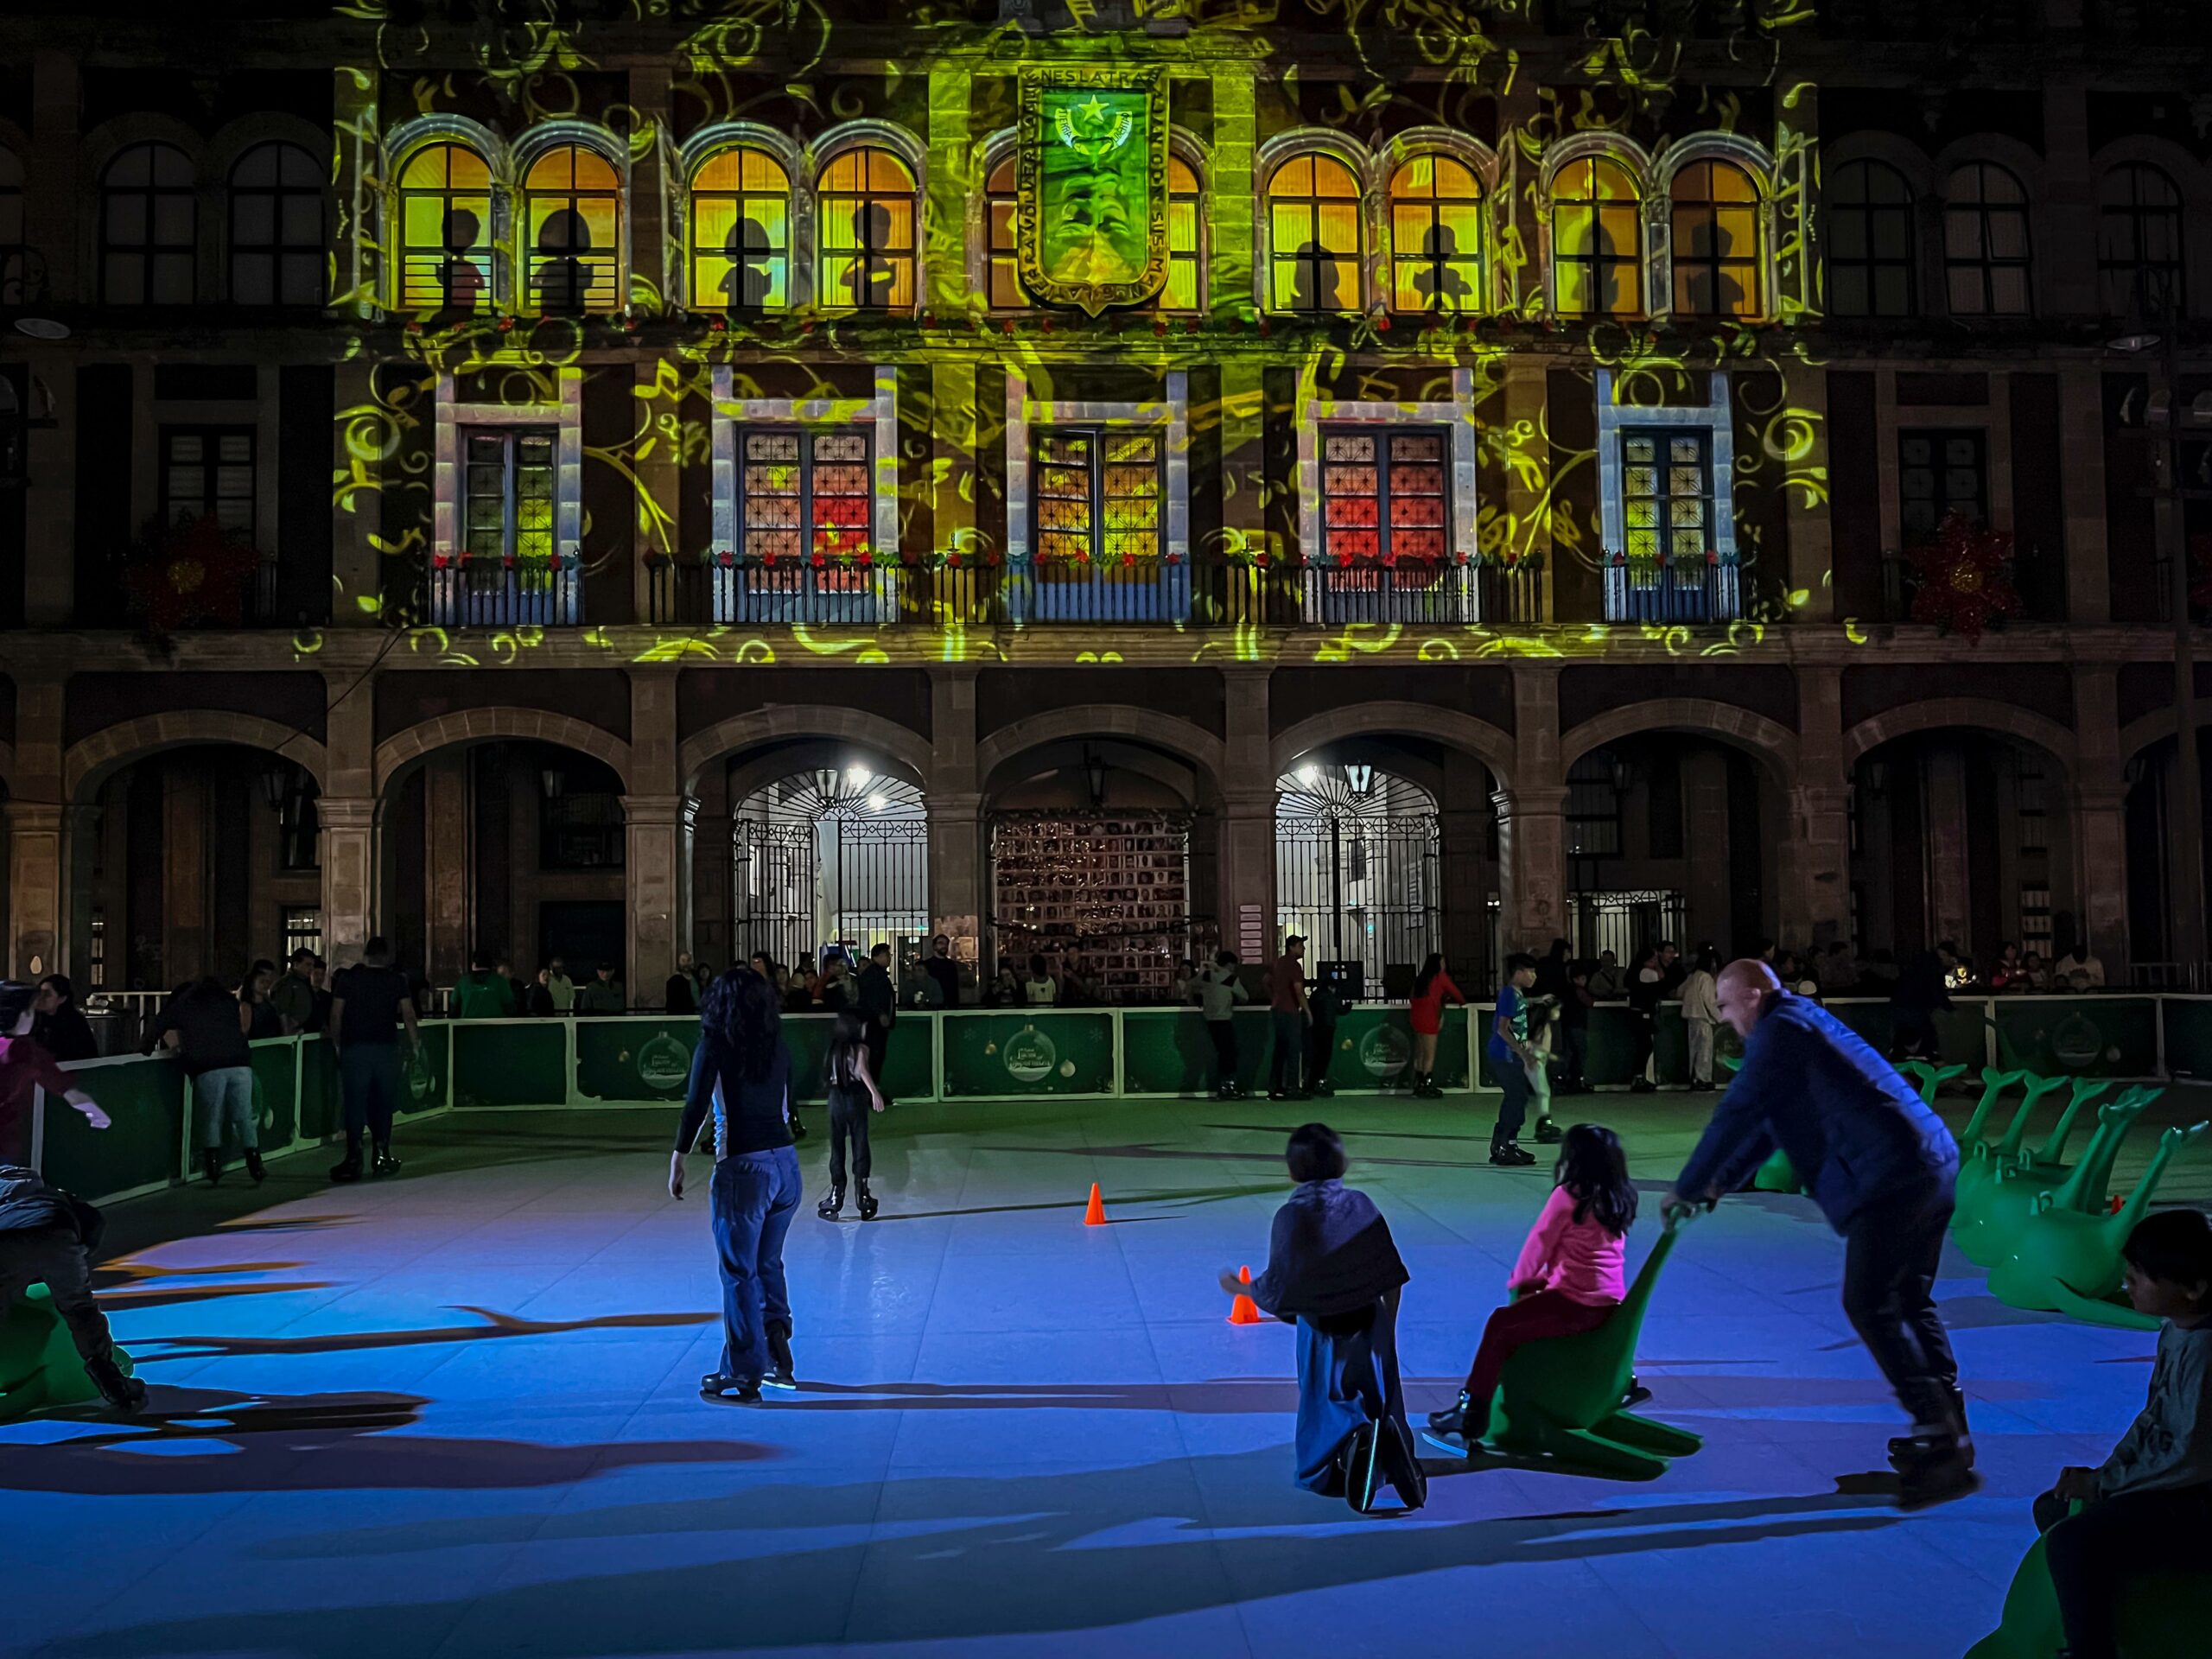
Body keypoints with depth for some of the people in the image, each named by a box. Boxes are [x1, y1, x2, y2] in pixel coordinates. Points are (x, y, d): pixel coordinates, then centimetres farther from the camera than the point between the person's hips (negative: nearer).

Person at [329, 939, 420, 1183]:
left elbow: (336, 1015, 1)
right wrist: (414, 1042, 6)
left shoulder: (347, 978, 4)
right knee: (383, 1104, 9)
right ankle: (381, 1156, 9)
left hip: (354, 1047, 0)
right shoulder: (396, 980, 4)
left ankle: (353, 1158, -5)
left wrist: (337, 1044, 9)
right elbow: (408, 1015, -1)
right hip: (386, 1047, 1)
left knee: (355, 1103, 0)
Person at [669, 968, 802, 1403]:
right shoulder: (778, 1048, 8)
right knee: (768, 1262, 23)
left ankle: (745, 1375, 11)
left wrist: (678, 1160, -8)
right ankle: (777, 1346, 16)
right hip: (786, 1164, 5)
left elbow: (696, 1107, -13)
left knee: (739, 1273, 5)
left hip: (742, 1170, -5)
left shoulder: (714, 1047, -7)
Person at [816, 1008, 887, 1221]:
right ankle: (863, 1196, 5)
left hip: (836, 1098, 4)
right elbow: (863, 1070, -26)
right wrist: (874, 1092, -38)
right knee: (860, 1147, 4)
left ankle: (836, 1195, 10)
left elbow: (830, 1074, 10)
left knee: (837, 1148, 9)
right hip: (856, 1099, -4)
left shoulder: (834, 1047, 7)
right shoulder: (860, 1048, -8)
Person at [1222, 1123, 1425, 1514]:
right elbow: (1391, 1279, 4)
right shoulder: (1361, 1204, 0)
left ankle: (1352, 1444, -28)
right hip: (1371, 1331, 3)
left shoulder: (1292, 1215, -10)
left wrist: (1239, 1288, 9)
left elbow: (1277, 1289, -10)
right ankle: (1390, 1446, -20)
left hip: (1322, 1336, -3)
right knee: (1381, 1415, 15)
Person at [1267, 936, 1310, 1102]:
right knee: (1294, 1050, -4)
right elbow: (1299, 991, -20)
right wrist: (1307, 1011, -13)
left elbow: (1267, 981, 23)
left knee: (1280, 1049, 12)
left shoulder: (1277, 963, 12)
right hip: (1290, 1012, -9)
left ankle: (1274, 1088, 14)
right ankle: (1292, 1089, -4)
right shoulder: (1294, 965, -14)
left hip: (1277, 1009, 9)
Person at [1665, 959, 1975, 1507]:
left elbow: (1736, 1115, -9)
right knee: (1909, 1302, 16)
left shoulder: (1780, 1031, -6)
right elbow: (1770, 1120, 30)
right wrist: (1724, 1183, 29)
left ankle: (1940, 1436, -6)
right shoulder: (1806, 1023, 24)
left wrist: (1687, 1189, 0)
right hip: (1933, 1163, 10)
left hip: (1890, 1177, -10)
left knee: (1870, 1306, -6)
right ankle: (1948, 1431, 21)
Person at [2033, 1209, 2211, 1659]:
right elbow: (2152, 1418, 13)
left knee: (2073, 1542, -27)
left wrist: (2102, 1484, -15)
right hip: (2172, 1486, 10)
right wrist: (2106, 1470, 0)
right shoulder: (2174, 1329, 3)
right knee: (2053, 1509, 20)